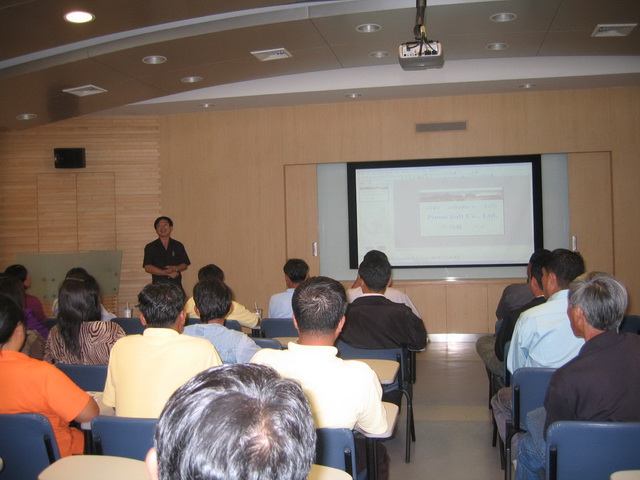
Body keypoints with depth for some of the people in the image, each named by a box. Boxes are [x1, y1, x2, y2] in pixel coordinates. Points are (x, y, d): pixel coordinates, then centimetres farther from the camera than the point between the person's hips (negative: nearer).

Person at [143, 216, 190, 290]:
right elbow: (148, 268, -3)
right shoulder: (150, 247, 6)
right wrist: (166, 272, -10)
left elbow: (185, 265, 10)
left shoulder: (178, 246, 11)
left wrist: (175, 268, -11)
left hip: (176, 284, 1)